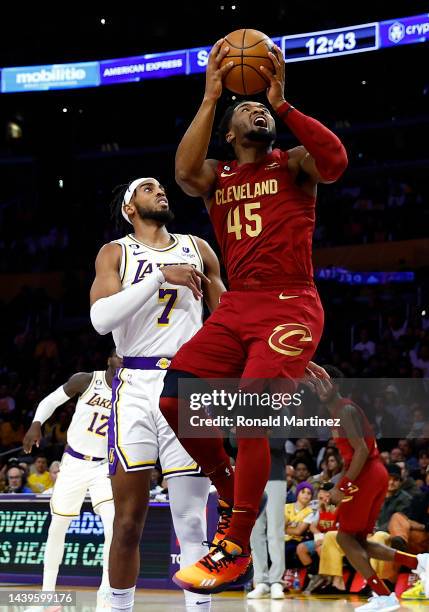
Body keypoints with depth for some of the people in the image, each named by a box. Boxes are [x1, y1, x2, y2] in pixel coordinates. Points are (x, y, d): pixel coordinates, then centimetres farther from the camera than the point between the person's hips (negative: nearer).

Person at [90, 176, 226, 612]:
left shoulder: (197, 249, 15)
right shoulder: (115, 253, 7)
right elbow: (101, 318, -11)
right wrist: (161, 276, -16)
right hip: (136, 387, -1)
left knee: (191, 521, 0)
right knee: (128, 522, 0)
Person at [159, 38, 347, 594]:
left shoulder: (293, 165, 8)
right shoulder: (217, 177, 16)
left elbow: (336, 162, -16)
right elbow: (185, 174, -10)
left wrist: (282, 103, -15)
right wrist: (210, 97, -10)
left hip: (290, 306, -5)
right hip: (236, 307, 5)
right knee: (175, 399, -9)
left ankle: (236, 549, -15)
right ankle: (233, 490, 15)